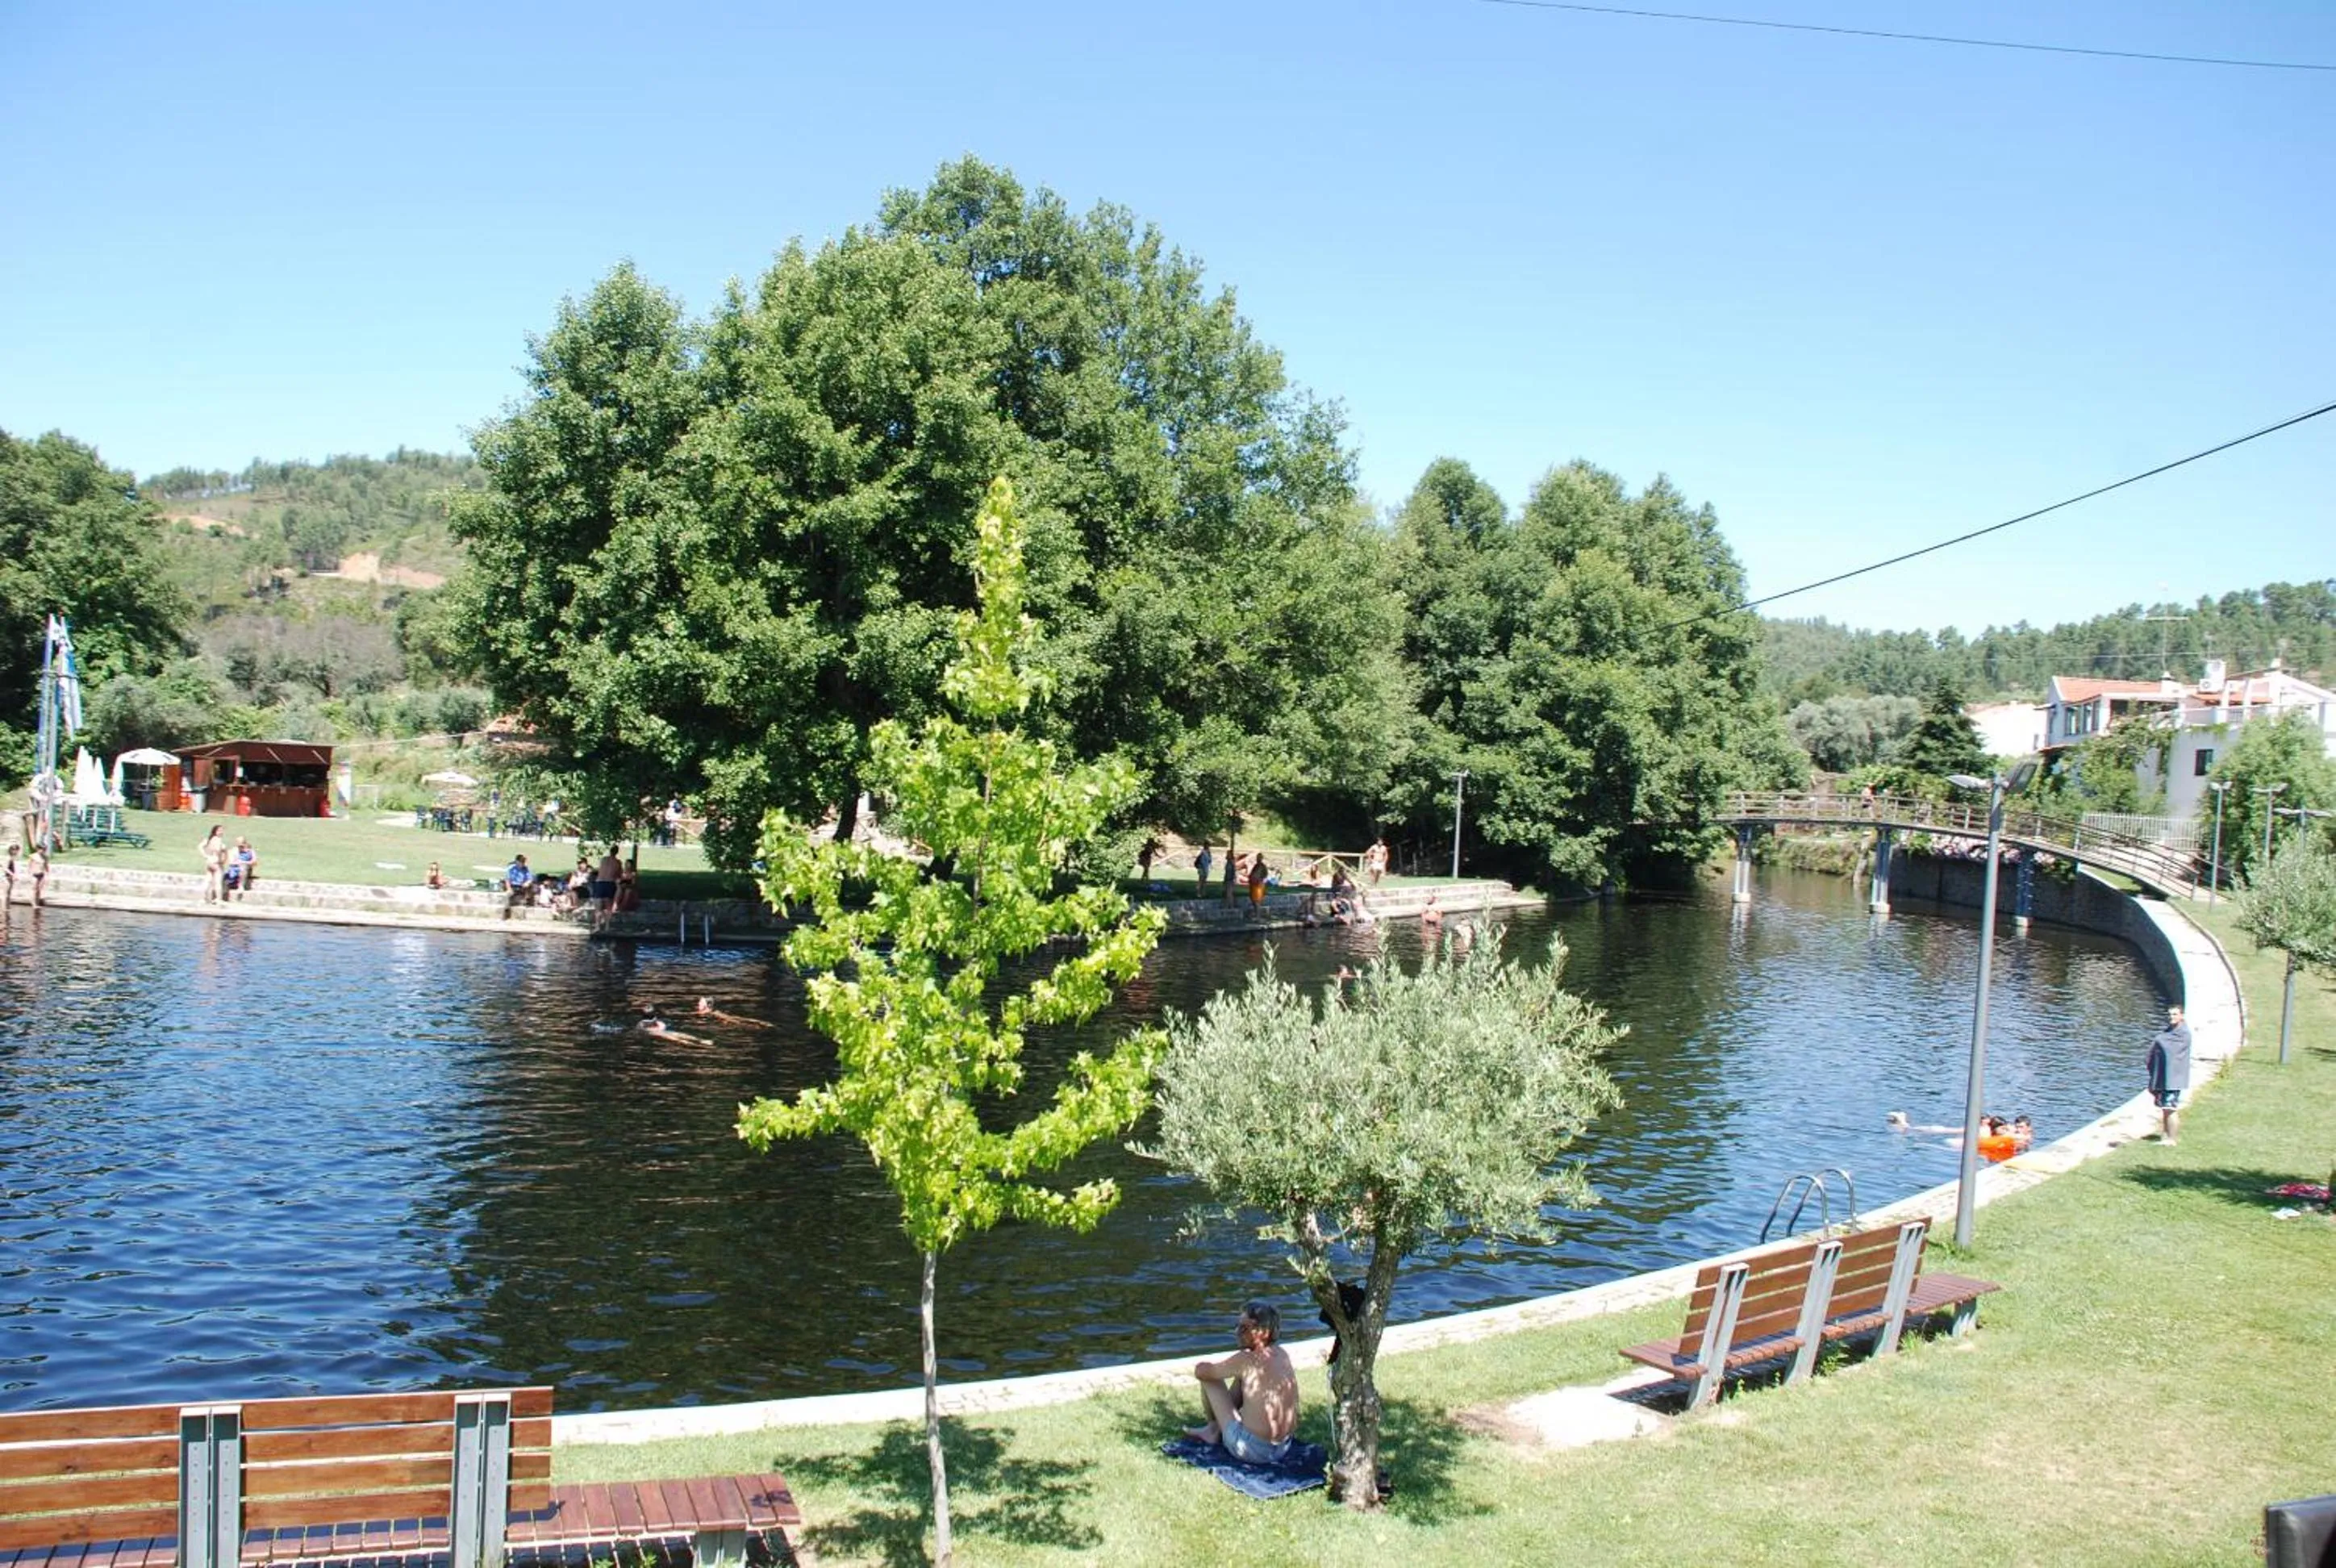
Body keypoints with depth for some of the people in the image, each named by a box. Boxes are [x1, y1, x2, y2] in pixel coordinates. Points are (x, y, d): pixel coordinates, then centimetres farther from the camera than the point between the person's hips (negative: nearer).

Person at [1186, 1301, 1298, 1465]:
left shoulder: (1246, 1360, -18)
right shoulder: (1283, 1355, 2)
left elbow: (1199, 1371, -4)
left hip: (1252, 1451, -7)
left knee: (1208, 1378, 4)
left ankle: (1214, 1430, 27)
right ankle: (1217, 1431, 34)